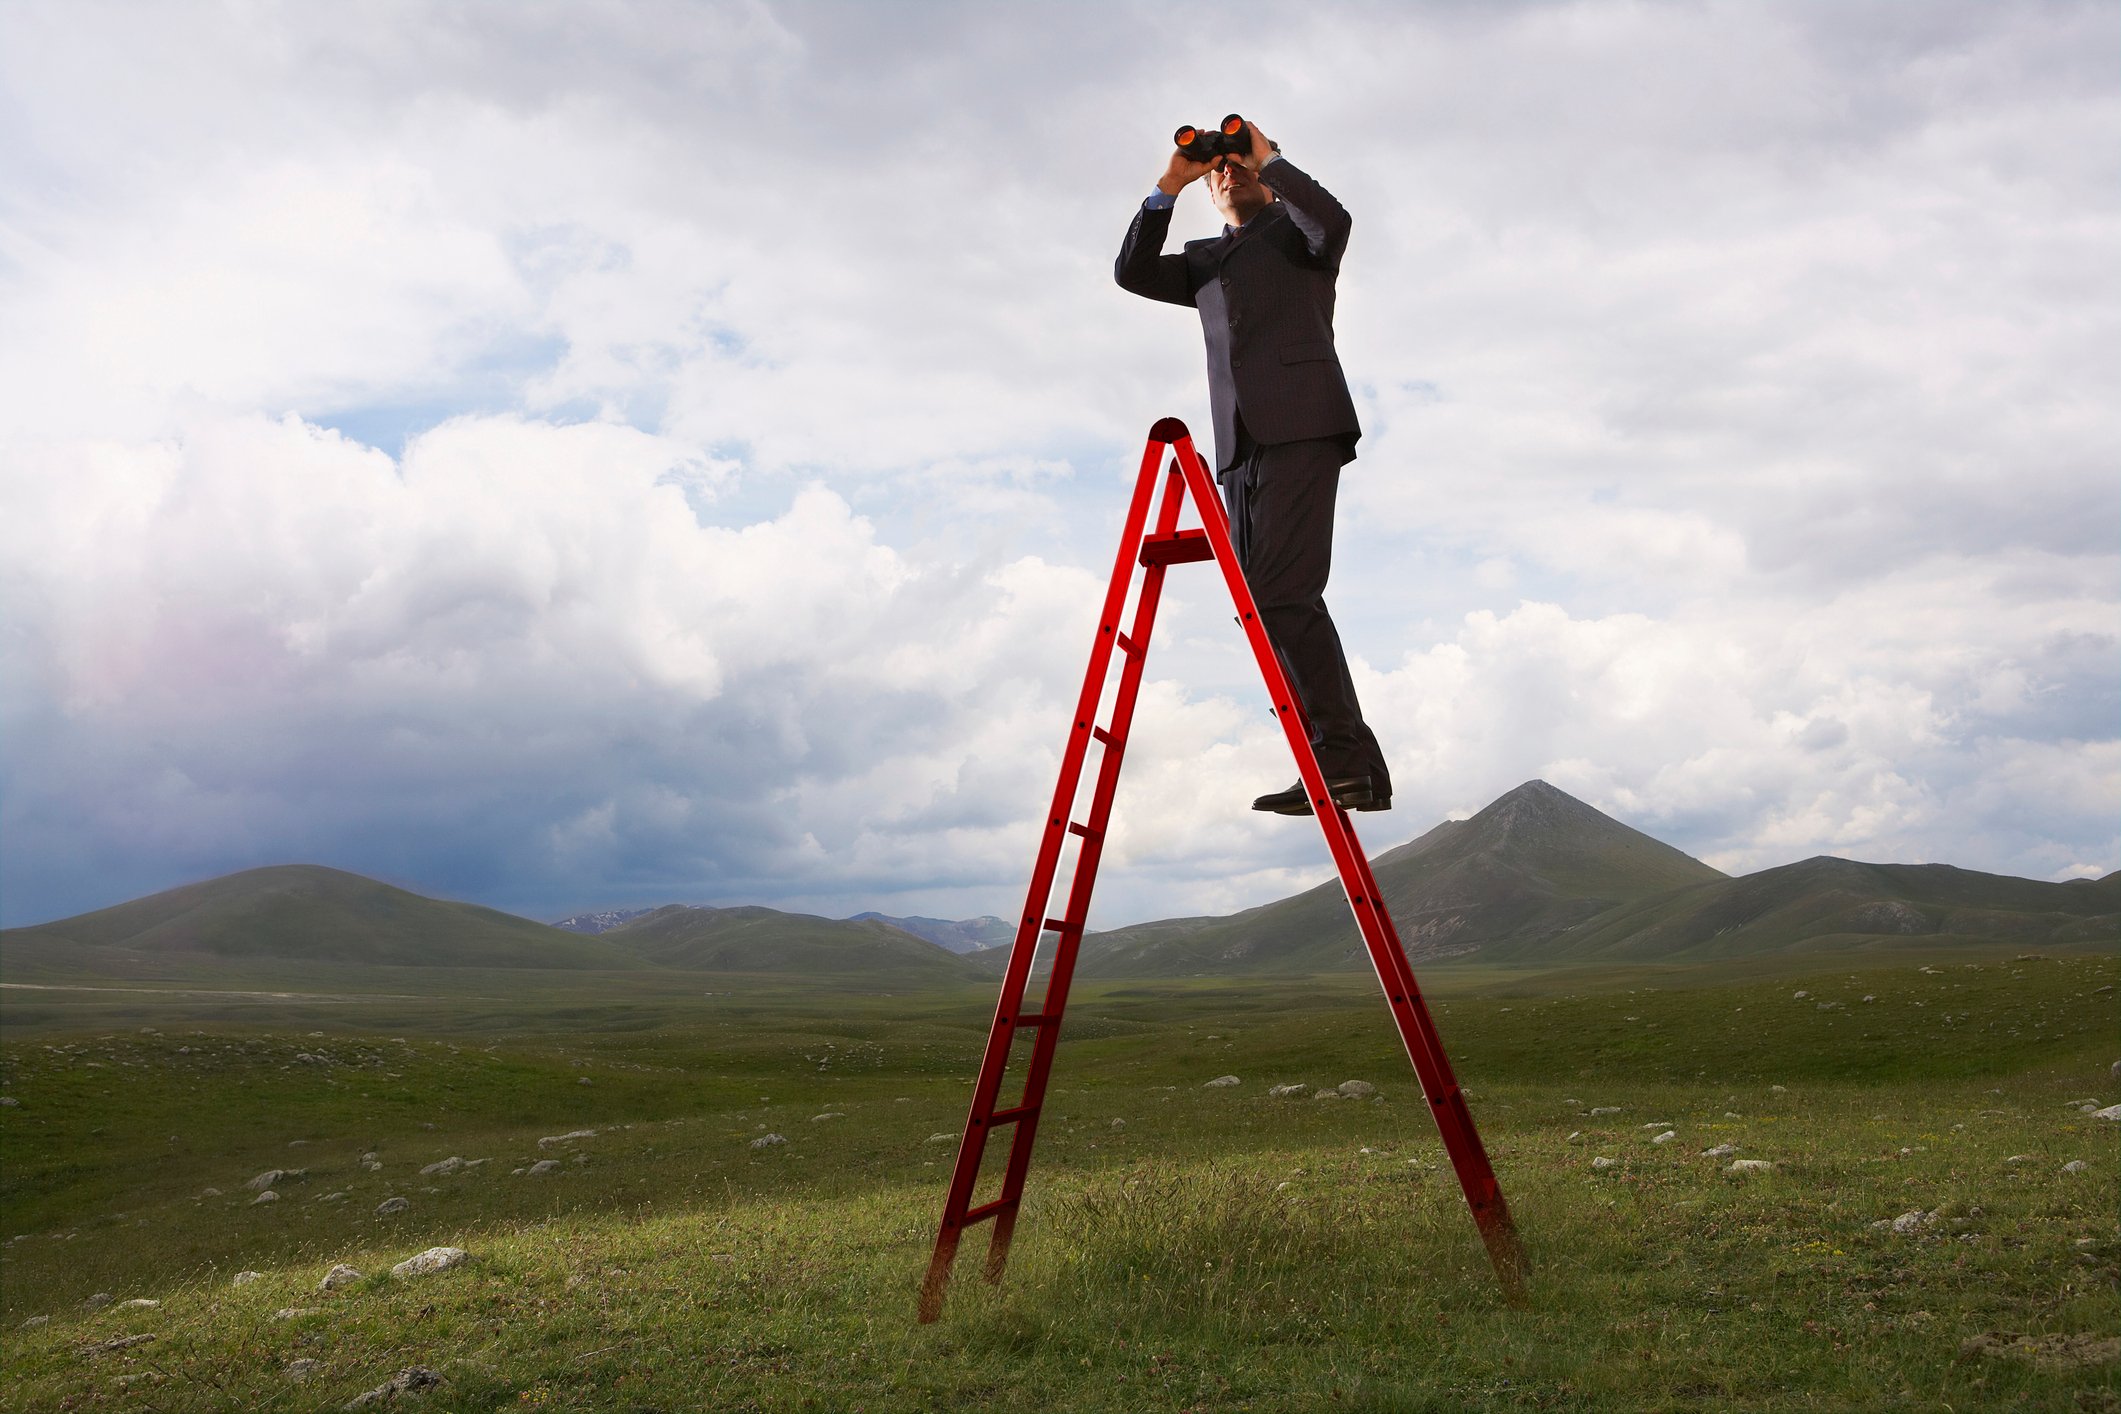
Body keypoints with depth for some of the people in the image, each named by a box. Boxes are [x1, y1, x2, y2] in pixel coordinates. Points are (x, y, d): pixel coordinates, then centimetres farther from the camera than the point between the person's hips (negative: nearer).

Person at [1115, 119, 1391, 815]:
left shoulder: (1298, 230, 13)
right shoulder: (1204, 261, 28)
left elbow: (1334, 222, -11)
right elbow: (1132, 272, 13)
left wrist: (1269, 157, -1)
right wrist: (1172, 183, 9)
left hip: (1302, 426, -7)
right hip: (1242, 445, 7)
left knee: (1281, 591, -21)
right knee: (1261, 604, -3)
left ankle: (1346, 759, -21)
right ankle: (1352, 770, -2)